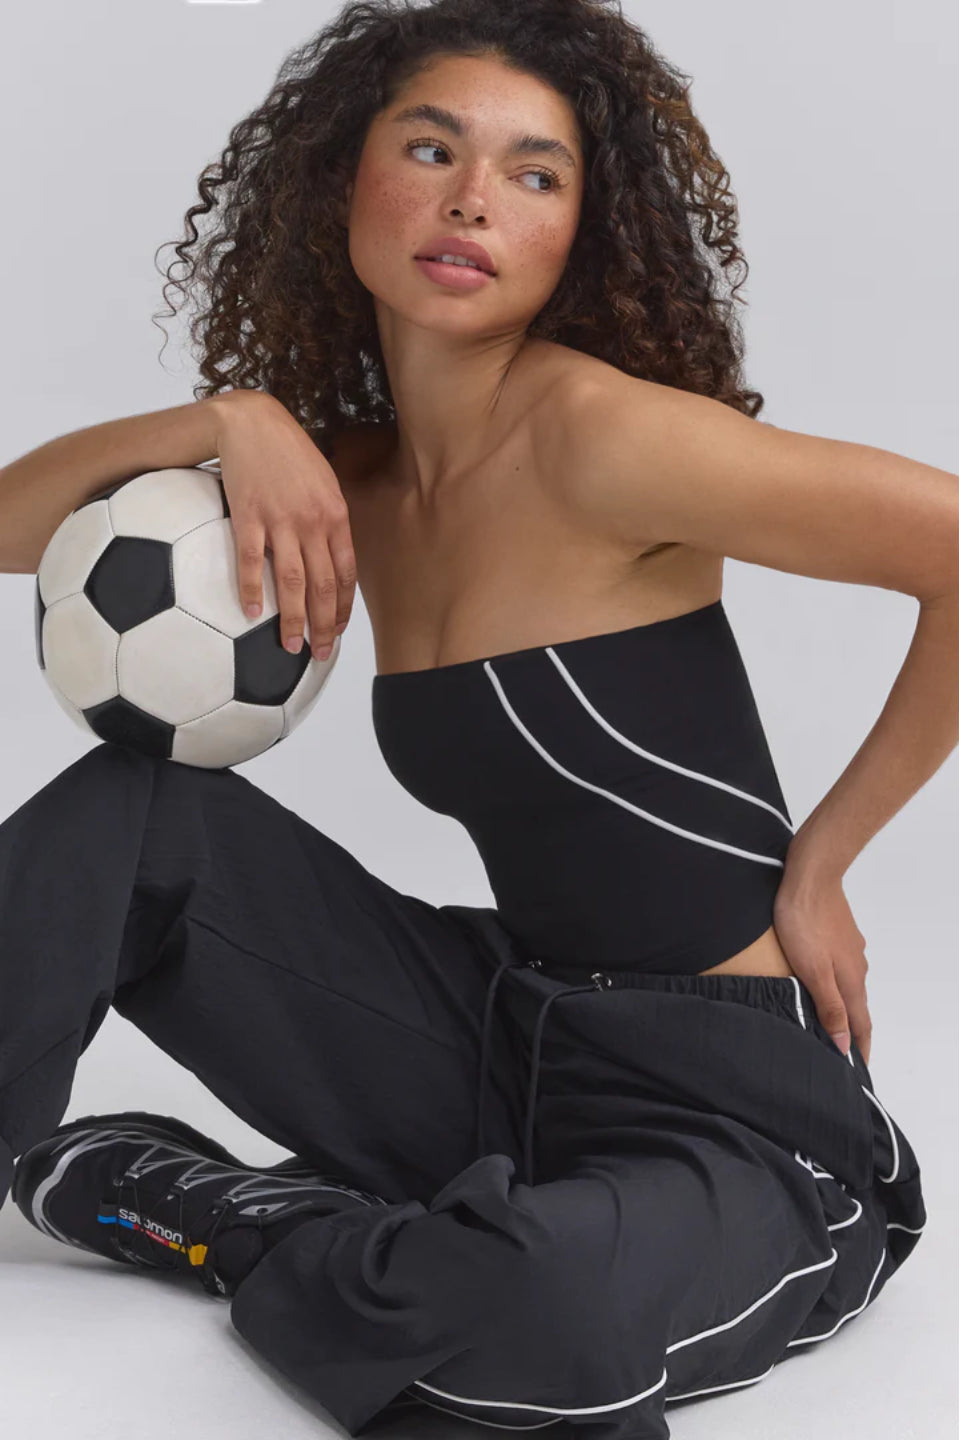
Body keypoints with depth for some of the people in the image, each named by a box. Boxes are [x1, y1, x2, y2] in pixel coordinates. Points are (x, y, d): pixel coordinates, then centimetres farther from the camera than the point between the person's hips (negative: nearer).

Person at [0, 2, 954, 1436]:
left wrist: (816, 861, -11)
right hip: (502, 1039, 6)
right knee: (136, 806, -5)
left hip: (737, 1117, -6)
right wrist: (227, 419, -10)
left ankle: (216, 1216, -9)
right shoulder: (354, 477, 6)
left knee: (549, 1309, -38)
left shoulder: (593, 433, -17)